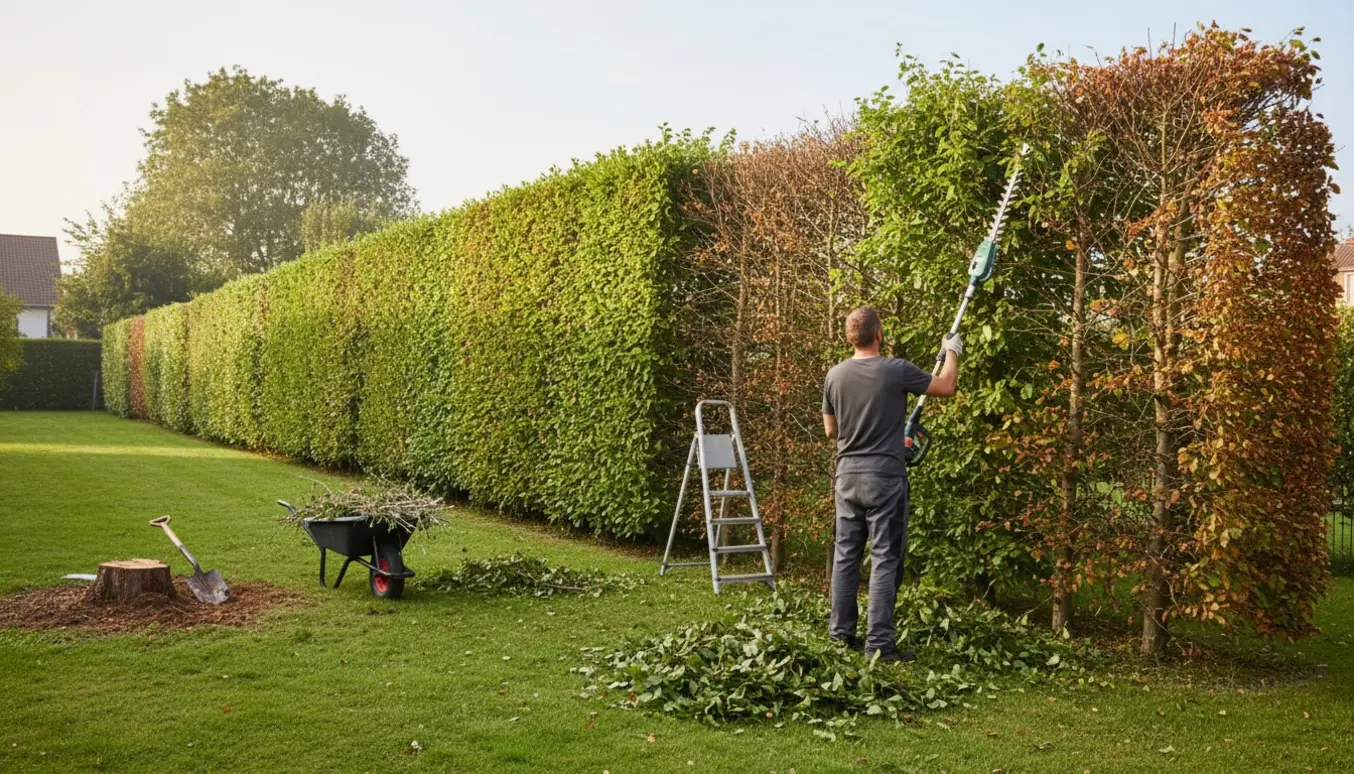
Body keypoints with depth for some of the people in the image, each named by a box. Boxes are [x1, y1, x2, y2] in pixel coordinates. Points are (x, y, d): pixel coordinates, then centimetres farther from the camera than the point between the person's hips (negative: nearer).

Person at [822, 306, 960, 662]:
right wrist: (952, 352, 20)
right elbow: (946, 387, 3)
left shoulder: (835, 375, 2)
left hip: (848, 476, 5)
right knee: (885, 559, 0)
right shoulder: (897, 371, -11)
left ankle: (841, 633, 18)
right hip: (884, 478, -5)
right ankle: (879, 643, 1)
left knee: (846, 554, 12)